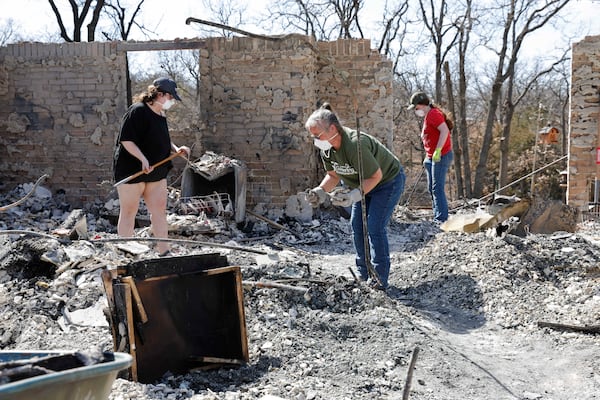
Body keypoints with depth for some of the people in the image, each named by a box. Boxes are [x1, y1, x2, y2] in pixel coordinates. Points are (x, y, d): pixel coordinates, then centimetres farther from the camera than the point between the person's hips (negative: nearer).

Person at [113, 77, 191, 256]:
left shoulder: (161, 115, 12)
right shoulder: (137, 111, -15)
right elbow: (126, 139, -21)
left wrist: (176, 149, 7)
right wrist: (143, 159, -29)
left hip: (156, 172, 8)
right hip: (132, 170, -8)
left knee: (160, 210, 6)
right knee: (129, 212, 4)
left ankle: (164, 251, 11)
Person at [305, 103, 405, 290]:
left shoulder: (355, 145, -39)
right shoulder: (326, 149, -13)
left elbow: (376, 176, -31)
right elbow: (333, 175, 0)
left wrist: (353, 195, -40)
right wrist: (321, 191, -19)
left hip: (388, 181, -8)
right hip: (364, 183, 9)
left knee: (375, 227, -14)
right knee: (357, 226, 6)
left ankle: (379, 279, -5)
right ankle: (363, 274, 17)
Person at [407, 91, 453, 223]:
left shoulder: (433, 114, -12)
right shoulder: (427, 116, 18)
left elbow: (444, 130, -26)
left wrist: (438, 151, -30)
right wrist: (428, 157, 21)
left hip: (441, 156, -11)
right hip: (431, 157, 11)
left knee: (437, 188, -11)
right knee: (432, 189, 11)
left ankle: (441, 219, -10)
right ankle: (437, 218, 16)